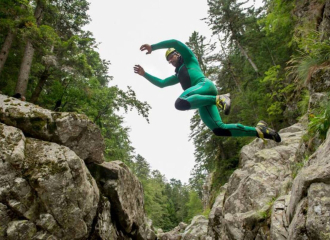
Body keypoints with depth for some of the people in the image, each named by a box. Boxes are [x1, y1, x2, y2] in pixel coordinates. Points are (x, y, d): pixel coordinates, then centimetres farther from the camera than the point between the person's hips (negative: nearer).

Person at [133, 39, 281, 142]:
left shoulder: (189, 59, 23)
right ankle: (258, 131, -10)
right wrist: (144, 74, 31)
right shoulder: (178, 75, 41)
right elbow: (161, 83, 38)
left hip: (205, 85, -7)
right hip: (201, 99, 7)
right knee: (218, 129, -13)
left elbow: (175, 43, 8)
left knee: (180, 102, -36)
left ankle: (219, 99, -32)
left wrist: (153, 47, 9)